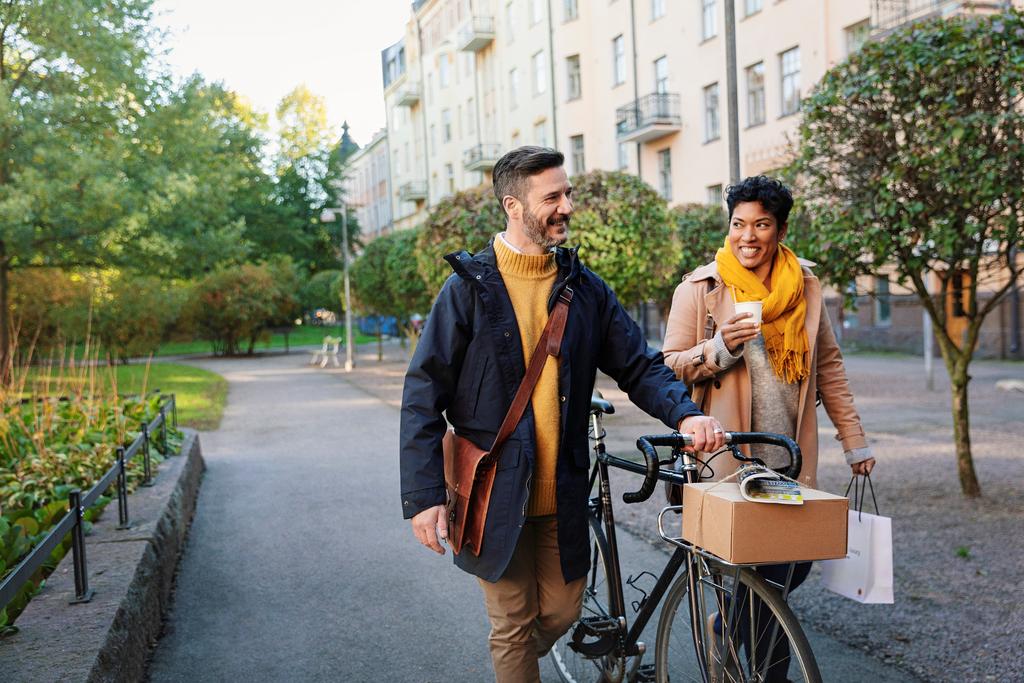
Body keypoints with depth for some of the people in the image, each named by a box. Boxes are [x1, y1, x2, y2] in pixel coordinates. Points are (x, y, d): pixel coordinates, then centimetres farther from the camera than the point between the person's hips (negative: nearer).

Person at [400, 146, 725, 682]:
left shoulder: (585, 289, 6)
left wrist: (685, 413, -15)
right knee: (514, 626, 6)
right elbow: (424, 394, -6)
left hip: (563, 491, 4)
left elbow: (639, 366, 5)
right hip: (496, 492, -4)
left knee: (561, 611, 14)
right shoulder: (469, 287, -6)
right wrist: (423, 495, -12)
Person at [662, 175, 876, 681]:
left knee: (795, 564, 6)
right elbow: (669, 368, -3)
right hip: (728, 460, -4)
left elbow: (829, 368, 14)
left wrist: (854, 442, 13)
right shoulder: (700, 289, -4)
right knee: (763, 577, -2)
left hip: (791, 461, 4)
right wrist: (720, 348, -20)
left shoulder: (805, 287, 8)